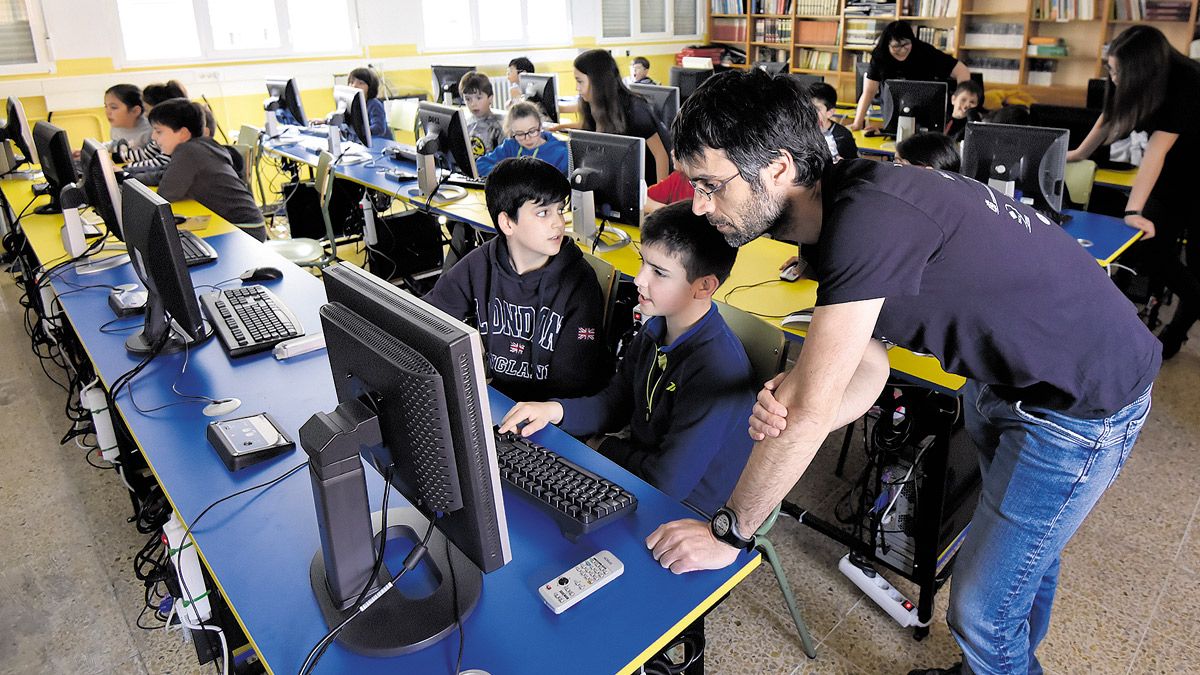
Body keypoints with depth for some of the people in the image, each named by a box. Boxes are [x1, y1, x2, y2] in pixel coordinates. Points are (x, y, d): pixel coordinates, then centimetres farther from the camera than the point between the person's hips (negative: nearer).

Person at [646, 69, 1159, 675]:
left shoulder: (867, 220, -35)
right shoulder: (837, 208, -5)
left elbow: (810, 412, -33)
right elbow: (867, 369, -7)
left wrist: (726, 533, -21)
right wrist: (788, 403, -29)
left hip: (1083, 400, -9)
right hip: (1005, 375, 9)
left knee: (981, 609, 1)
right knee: (1025, 546, 30)